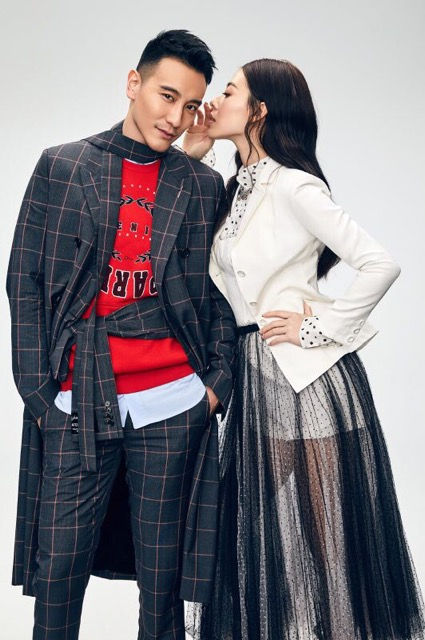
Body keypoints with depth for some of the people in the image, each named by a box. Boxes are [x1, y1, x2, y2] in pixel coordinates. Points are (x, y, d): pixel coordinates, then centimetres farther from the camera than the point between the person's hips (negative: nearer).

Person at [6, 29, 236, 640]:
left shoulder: (204, 185, 11)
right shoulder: (61, 166, 7)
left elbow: (220, 291, 13)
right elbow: (25, 280, 4)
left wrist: (218, 380, 3)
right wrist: (38, 387, -2)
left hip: (174, 404, 1)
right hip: (76, 403, 0)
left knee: (163, 570, 8)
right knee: (58, 565, 4)